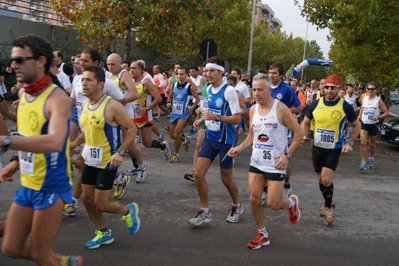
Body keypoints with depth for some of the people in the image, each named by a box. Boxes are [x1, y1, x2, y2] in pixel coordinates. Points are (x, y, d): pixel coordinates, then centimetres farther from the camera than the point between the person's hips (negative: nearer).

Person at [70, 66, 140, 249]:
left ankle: (128, 211, 26)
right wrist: (74, 143, 4)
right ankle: (104, 233, 31)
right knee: (87, 199, 12)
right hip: (90, 160, 8)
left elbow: (132, 129, -17)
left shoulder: (112, 106, -20)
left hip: (107, 162, -8)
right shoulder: (85, 105, 4)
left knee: (100, 204, -4)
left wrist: (120, 153, -25)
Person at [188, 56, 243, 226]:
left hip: (225, 140, -6)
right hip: (209, 138, 6)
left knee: (225, 178, 8)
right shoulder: (209, 89, 5)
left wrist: (216, 118, -29)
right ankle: (205, 212, 12)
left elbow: (237, 118, -20)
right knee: (198, 174, -2)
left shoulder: (229, 91, -18)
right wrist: (202, 121, 2)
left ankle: (237, 207, 34)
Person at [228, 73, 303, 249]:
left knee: (273, 204, -4)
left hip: (276, 164, -5)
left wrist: (287, 155, -19)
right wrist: (240, 148, 0)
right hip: (256, 162, 6)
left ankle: (292, 203, 31)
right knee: (254, 199, 3)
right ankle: (262, 235, 23)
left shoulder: (281, 109, -15)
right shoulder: (253, 110, 3)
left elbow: (299, 133, -11)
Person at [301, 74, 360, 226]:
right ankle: (328, 205, 37)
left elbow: (357, 126, 3)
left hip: (334, 149, -3)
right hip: (317, 147, 4)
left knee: (326, 179, -14)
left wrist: (350, 143, -8)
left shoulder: (345, 107, -11)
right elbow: (305, 122, 9)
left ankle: (328, 207, 10)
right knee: (320, 179, 13)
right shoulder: (315, 104, -4)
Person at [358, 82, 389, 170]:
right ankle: (363, 162, -10)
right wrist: (359, 116, 12)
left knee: (372, 144, 14)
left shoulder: (378, 101, -8)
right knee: (363, 143, -14)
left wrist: (378, 117, -22)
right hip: (364, 123, 2)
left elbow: (386, 113, -6)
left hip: (374, 125, -2)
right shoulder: (364, 99, 2)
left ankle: (371, 159, 40)